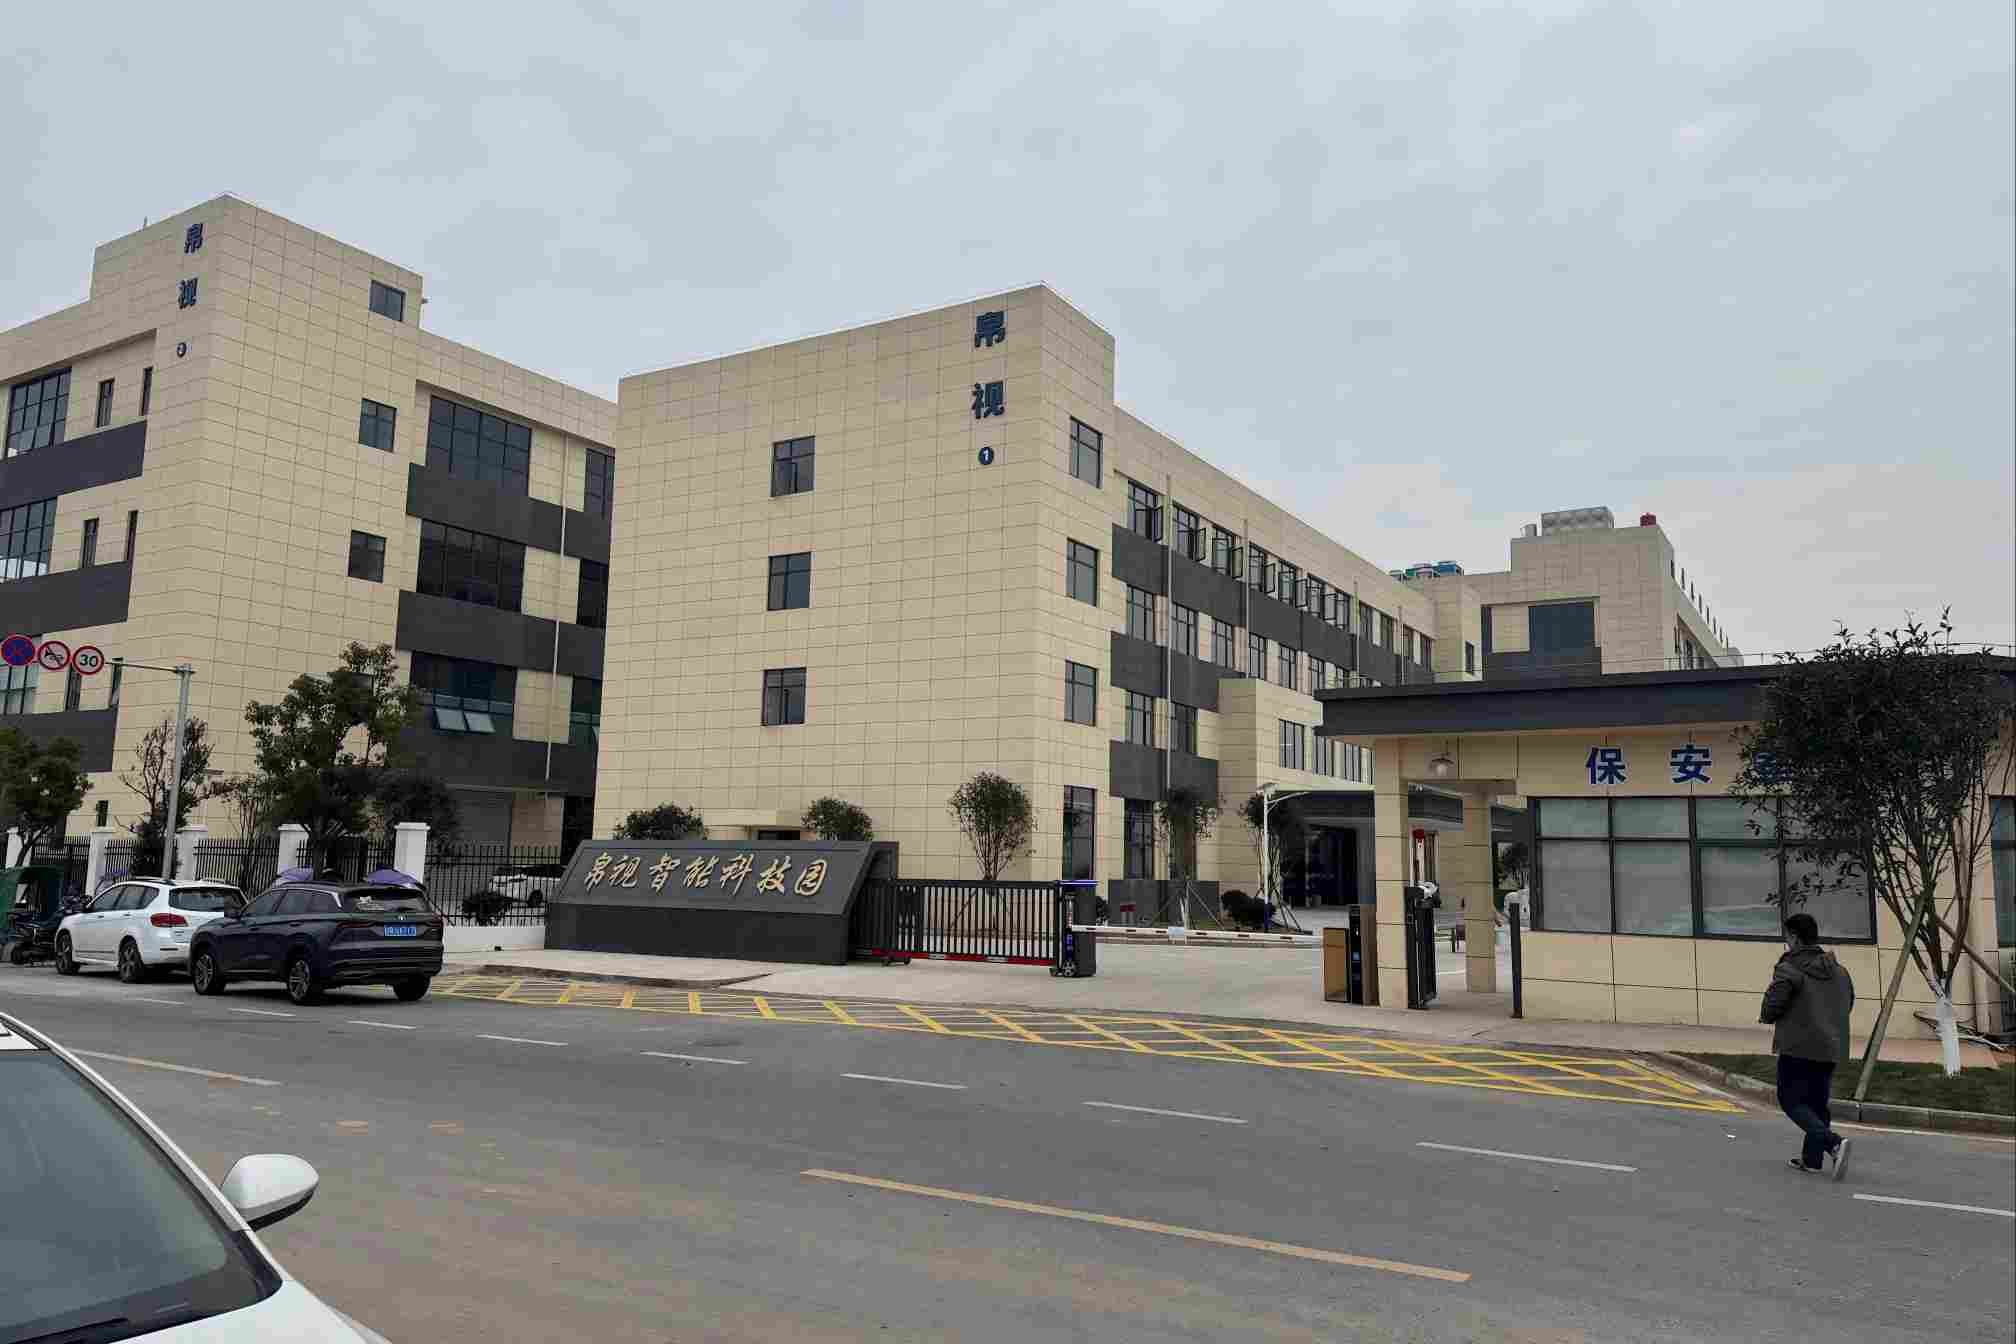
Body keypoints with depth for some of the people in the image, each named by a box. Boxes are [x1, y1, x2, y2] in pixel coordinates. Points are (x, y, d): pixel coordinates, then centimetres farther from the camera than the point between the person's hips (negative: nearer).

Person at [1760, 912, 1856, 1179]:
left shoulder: (1789, 970, -14)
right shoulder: (1839, 970, 11)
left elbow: (1772, 1006, -16)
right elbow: (1848, 1003, 20)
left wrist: (1766, 1017, 6)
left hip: (1798, 1048, -7)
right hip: (1831, 1048, 7)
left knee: (1792, 1101, 0)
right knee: (1817, 1102, 16)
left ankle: (1833, 1143, -18)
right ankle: (1812, 1158, 20)